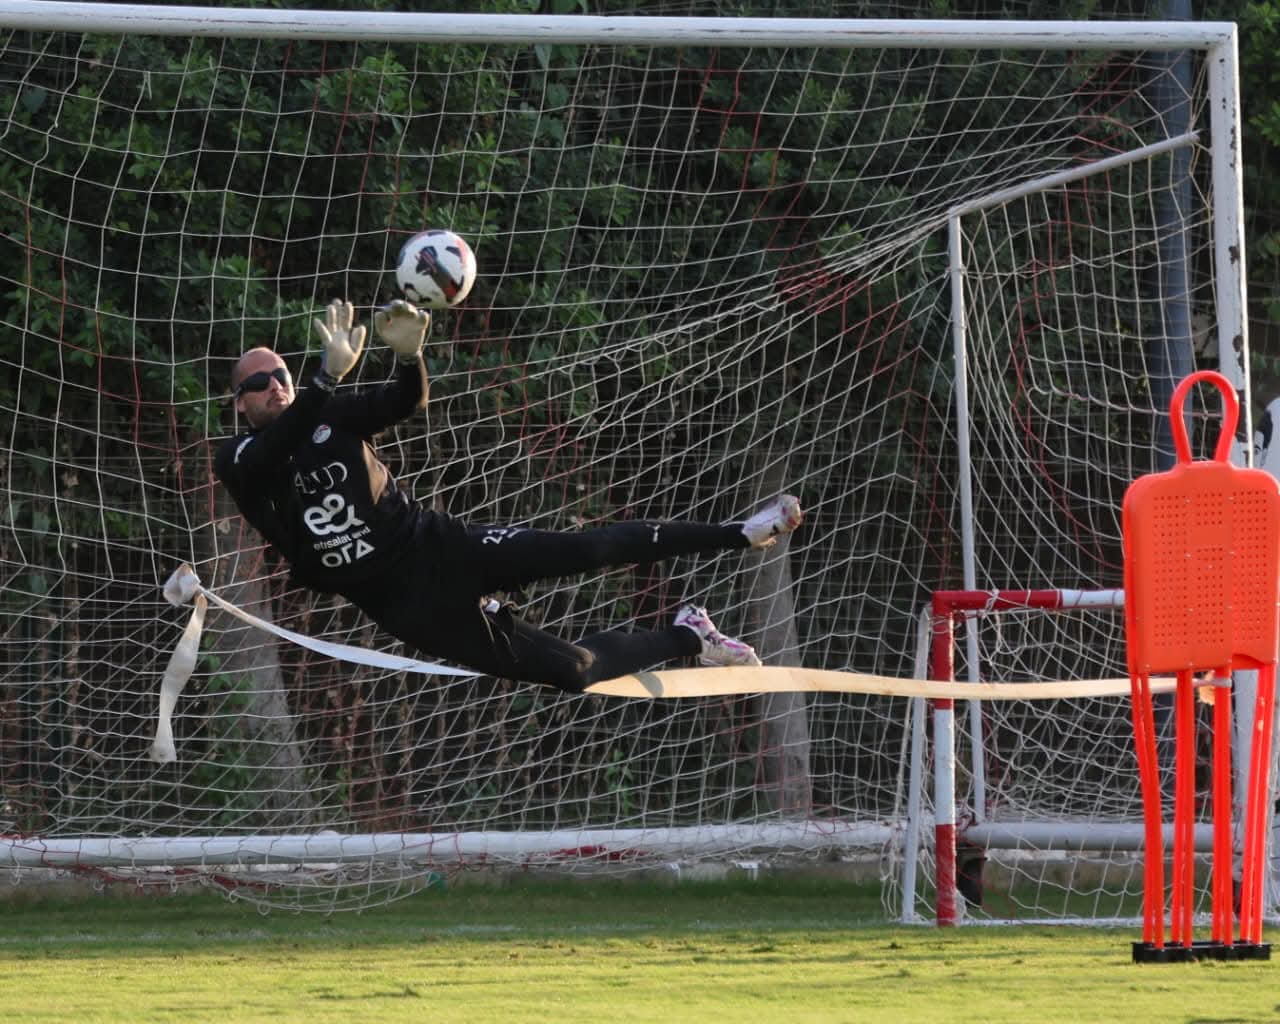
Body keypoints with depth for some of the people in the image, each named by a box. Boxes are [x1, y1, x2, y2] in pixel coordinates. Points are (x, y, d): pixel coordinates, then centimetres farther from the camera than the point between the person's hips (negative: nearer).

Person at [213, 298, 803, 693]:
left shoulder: (332, 415, 5)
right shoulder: (238, 462, -4)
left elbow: (405, 402, -11)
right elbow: (276, 447, -28)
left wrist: (409, 356, -35)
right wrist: (330, 374, -41)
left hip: (439, 547, 2)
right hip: (407, 605, -2)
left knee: (580, 550, -16)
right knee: (572, 670, -6)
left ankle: (740, 535, -4)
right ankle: (687, 638, 17)